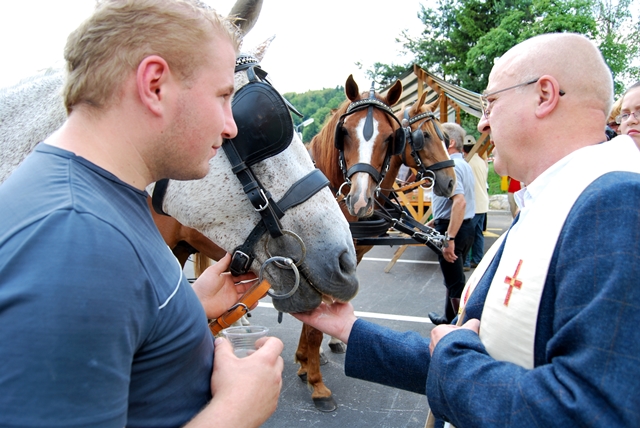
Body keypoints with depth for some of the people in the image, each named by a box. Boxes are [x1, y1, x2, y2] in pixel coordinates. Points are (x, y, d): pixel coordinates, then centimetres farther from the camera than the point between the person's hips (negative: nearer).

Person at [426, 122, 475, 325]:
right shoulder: (464, 165, 14)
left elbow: (459, 202, -31)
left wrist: (449, 239, -31)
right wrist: (435, 222, 23)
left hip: (453, 229, -10)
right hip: (466, 226, 10)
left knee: (455, 283, -1)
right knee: (454, 279, 22)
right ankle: (450, 319, 37)